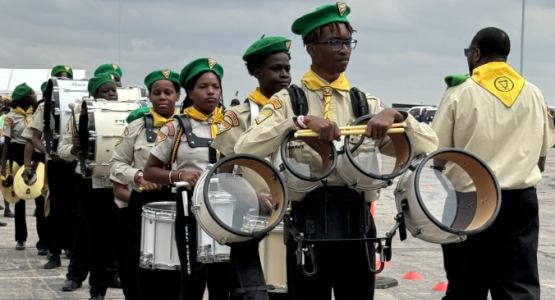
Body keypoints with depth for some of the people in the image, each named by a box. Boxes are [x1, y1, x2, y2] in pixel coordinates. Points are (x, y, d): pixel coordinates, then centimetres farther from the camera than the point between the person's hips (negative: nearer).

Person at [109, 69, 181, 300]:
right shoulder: (137, 126, 5)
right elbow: (117, 163, 8)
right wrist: (137, 176, -10)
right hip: (145, 204, 0)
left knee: (178, 271, 4)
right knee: (148, 273, 2)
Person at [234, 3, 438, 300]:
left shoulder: (366, 103, 10)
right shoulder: (288, 101, 0)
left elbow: (428, 145, 5)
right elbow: (245, 148, -15)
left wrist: (396, 116, -13)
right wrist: (301, 121, -24)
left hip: (358, 226, 4)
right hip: (308, 227, -3)